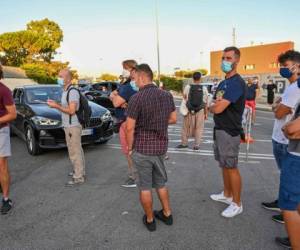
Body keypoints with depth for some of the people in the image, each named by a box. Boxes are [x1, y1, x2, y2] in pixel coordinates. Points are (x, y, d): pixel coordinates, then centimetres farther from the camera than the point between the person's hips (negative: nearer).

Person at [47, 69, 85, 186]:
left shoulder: (72, 92, -17)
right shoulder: (65, 91, 14)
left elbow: (72, 110, -21)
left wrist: (56, 106, -19)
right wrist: (56, 104, 9)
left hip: (73, 127, -10)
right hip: (69, 126, 10)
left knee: (74, 152, -4)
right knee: (77, 150, 18)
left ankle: (78, 177, 5)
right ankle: (80, 171, 30)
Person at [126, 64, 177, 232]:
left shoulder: (137, 98, -17)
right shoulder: (167, 95, 0)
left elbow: (130, 128, -15)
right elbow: (173, 119, 9)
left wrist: (130, 147, -1)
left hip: (142, 148, -5)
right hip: (161, 146, 6)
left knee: (145, 186, 11)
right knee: (161, 182, 23)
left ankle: (150, 220, 25)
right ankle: (167, 214, 34)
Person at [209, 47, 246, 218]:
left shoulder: (237, 83, -19)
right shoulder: (224, 82, 13)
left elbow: (218, 108, -25)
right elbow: (217, 104, 15)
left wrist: (212, 106, -3)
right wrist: (216, 104, -8)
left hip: (230, 132, -9)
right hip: (220, 129, 10)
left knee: (231, 167, 0)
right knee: (224, 165, 18)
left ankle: (237, 204, 15)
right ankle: (227, 195, 34)